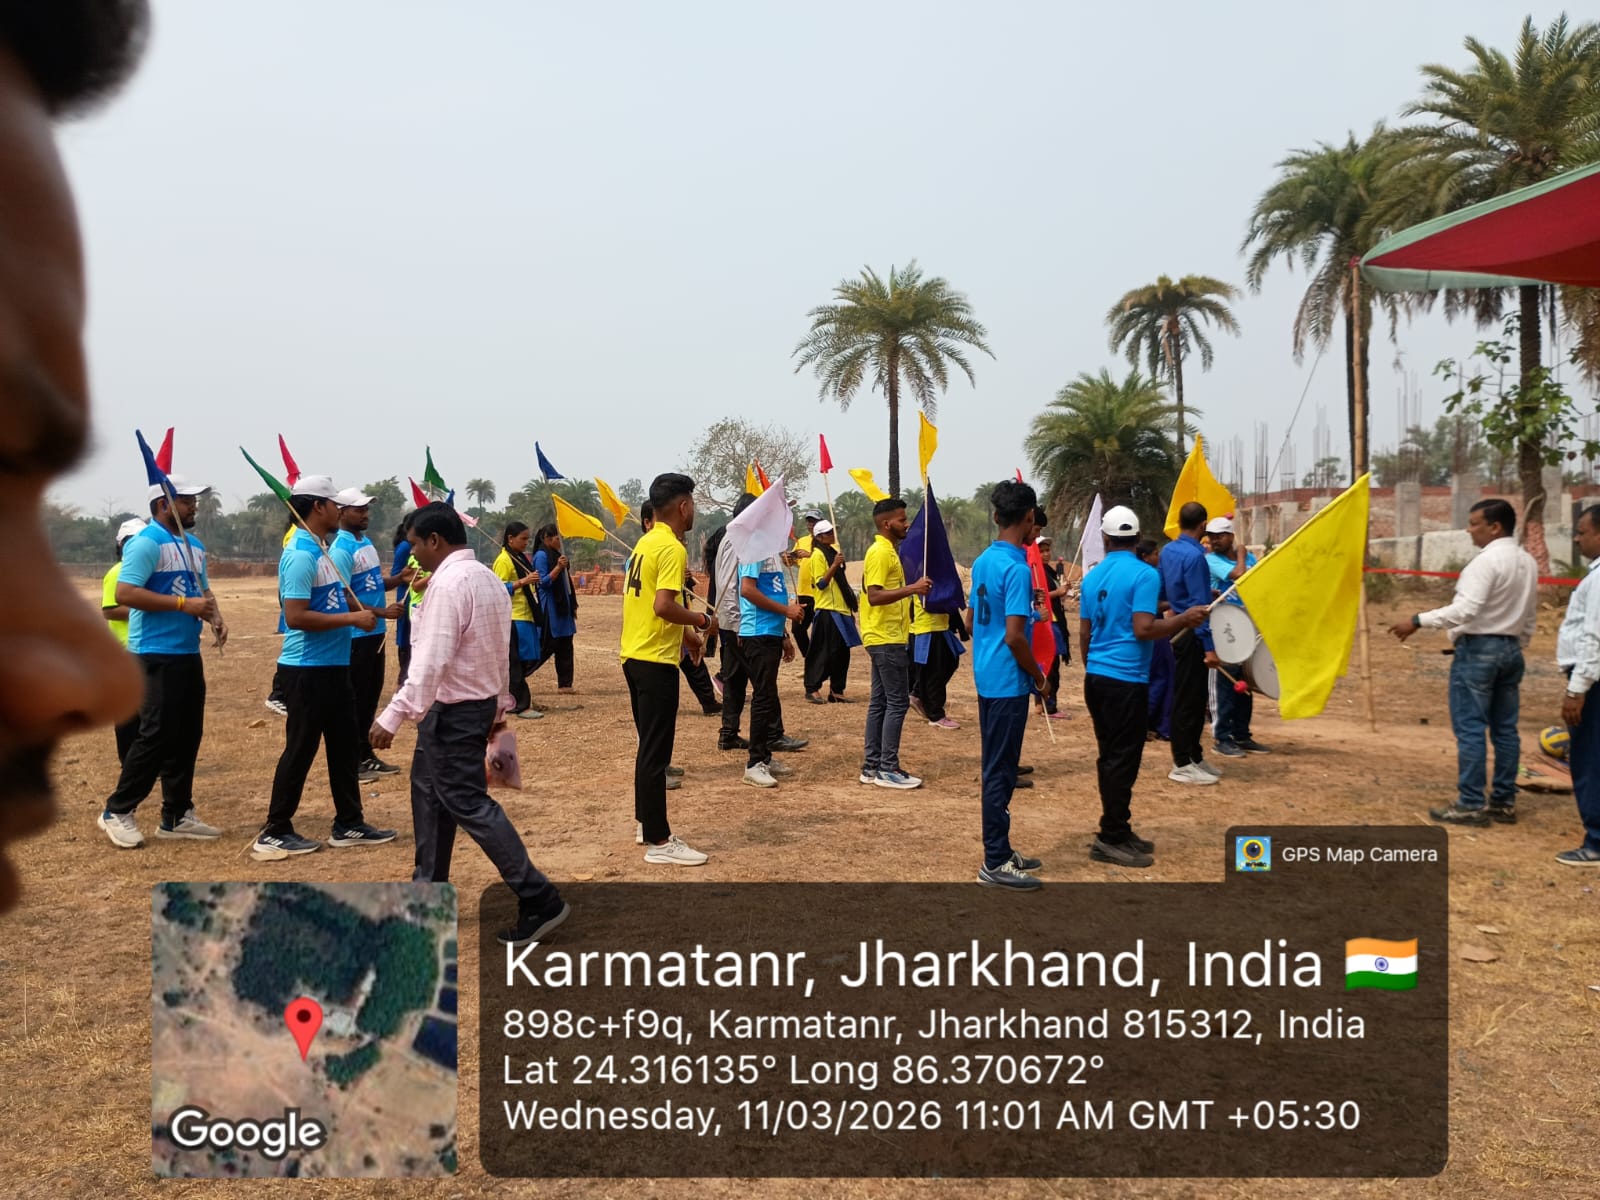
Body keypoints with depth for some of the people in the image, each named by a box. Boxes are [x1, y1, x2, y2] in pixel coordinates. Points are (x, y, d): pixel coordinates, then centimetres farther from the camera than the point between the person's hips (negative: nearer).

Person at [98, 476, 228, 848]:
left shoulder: (194, 544, 16)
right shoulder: (146, 543, -12)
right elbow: (125, 594, -21)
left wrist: (215, 617, 0)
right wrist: (183, 604, -22)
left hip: (189, 654, 9)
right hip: (157, 655, -9)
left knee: (188, 736, 10)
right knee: (157, 734, -8)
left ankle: (176, 816, 18)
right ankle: (117, 812, 7)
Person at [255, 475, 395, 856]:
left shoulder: (321, 550, 13)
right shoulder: (301, 555, -18)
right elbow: (296, 617, -25)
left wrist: (365, 611, 8)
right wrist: (352, 619, -21)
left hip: (334, 666, 10)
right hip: (308, 670, -10)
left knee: (345, 746, 14)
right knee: (300, 750, -1)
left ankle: (349, 824, 23)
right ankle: (274, 833, 11)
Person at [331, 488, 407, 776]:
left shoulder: (366, 541, 11)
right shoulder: (341, 550, -17)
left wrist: (399, 578, 1)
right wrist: (382, 612, -25)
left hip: (376, 632, 9)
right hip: (356, 635, -9)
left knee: (372, 695, 16)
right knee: (355, 698, -1)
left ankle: (366, 754, 27)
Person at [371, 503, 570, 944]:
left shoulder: (449, 583, -20)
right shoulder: (488, 578, 10)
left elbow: (430, 662, -26)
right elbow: (499, 651, 15)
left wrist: (393, 717, -26)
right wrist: (500, 706, 22)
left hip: (451, 711, -10)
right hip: (477, 703, 10)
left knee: (469, 804, -6)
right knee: (430, 791, 19)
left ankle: (539, 899, -5)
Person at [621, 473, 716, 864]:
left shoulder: (645, 543, 13)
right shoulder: (672, 548, -16)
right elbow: (664, 606, -27)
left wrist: (685, 632, 19)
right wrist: (704, 621, -12)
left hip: (635, 656, 10)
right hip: (655, 661, -10)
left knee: (649, 747, 18)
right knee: (655, 752, -4)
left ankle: (644, 823, 28)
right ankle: (659, 841, 2)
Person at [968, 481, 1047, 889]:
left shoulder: (982, 561, 9)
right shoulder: (1017, 568, -18)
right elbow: (1015, 636, -23)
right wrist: (1038, 676, -9)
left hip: (986, 677, 9)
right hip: (1009, 682, -9)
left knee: (996, 767, 15)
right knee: (1001, 771, -3)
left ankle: (999, 850, 25)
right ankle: (995, 864, 4)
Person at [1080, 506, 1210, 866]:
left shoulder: (1093, 576, 10)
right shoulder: (1144, 574, -11)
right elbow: (1144, 630, -19)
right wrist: (1184, 618, -6)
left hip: (1096, 677, 7)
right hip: (1126, 680, -7)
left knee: (1110, 758, 14)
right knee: (1123, 760, -1)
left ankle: (1117, 832, 22)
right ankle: (1111, 840, 3)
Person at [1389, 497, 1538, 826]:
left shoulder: (1487, 560, -16)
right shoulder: (1528, 562, 12)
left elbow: (1466, 610, -25)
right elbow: (1530, 616, 16)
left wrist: (1418, 621, -22)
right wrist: (1516, 647, 24)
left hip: (1477, 649, -9)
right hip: (1510, 648, 9)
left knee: (1470, 728, -5)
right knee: (1504, 728, 11)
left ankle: (1471, 805, -4)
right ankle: (1504, 802, 15)